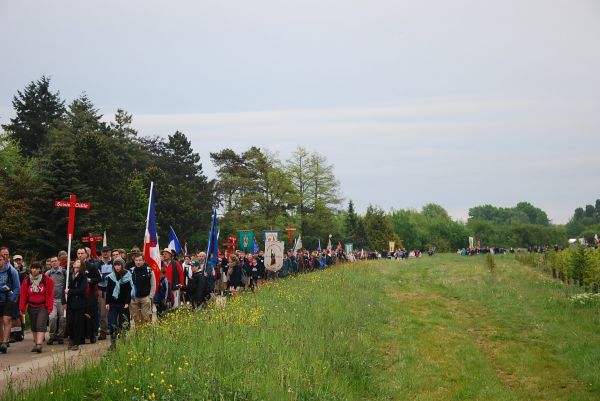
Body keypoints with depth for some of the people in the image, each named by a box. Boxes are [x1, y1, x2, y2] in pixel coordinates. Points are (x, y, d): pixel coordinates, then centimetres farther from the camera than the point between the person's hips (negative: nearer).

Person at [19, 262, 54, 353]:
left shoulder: (47, 280, -6)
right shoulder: (26, 280, 1)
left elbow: (50, 294, -4)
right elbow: (23, 295, 3)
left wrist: (49, 308, -7)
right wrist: (22, 308, 1)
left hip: (43, 307, -4)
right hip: (31, 307, 4)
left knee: (41, 325, -14)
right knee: (33, 327, 13)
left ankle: (39, 345, -20)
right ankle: (35, 344, 24)